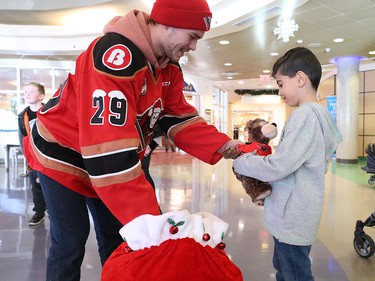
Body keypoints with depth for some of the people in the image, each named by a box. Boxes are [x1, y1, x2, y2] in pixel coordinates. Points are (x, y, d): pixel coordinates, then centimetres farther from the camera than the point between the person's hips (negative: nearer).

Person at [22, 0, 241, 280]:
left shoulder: (169, 67, -3)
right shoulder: (116, 56, -34)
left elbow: (178, 117, -2)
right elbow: (109, 149, -40)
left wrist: (224, 145, -16)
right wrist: (147, 220, -40)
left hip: (110, 164, 8)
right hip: (62, 155, -7)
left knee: (116, 237, 14)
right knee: (70, 244, -2)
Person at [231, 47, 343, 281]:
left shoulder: (304, 114, -21)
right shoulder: (321, 114, 10)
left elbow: (278, 166, -25)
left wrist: (239, 162, -10)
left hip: (292, 219, -10)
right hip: (295, 216, 10)